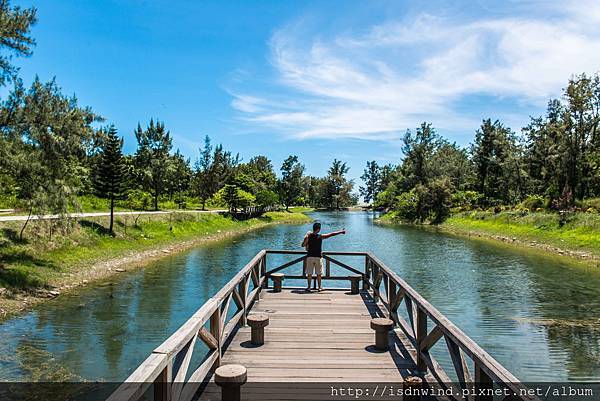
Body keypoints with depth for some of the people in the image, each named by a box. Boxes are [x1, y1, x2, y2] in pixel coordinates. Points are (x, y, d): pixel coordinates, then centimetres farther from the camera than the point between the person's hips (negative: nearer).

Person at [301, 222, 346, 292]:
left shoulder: (308, 236, -4)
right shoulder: (320, 236, -9)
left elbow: (303, 245, 2)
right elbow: (332, 234, -3)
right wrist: (341, 232, 7)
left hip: (310, 257, 2)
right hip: (318, 257, -1)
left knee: (309, 273, 9)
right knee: (319, 273, 10)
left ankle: (309, 287, 13)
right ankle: (320, 287, 17)